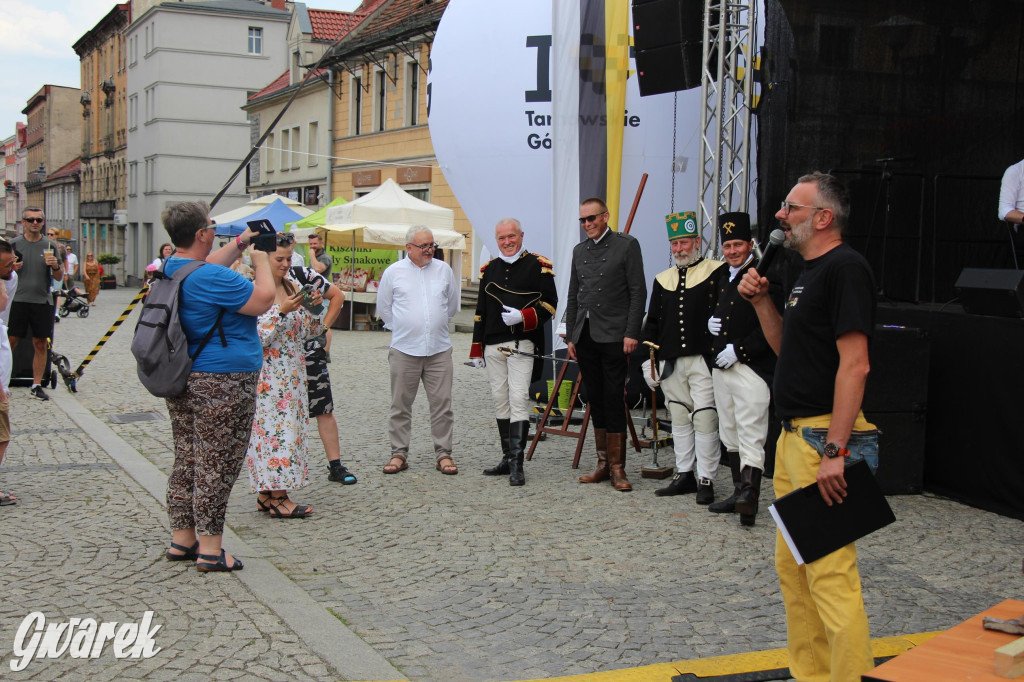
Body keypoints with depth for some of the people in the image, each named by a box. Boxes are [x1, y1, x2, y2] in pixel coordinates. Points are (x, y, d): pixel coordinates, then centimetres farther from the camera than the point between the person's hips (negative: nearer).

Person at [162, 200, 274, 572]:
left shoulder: (171, 269, 7)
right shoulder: (212, 278, -21)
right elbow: (263, 300, -16)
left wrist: (241, 242, 25)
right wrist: (261, 259, -3)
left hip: (181, 380, 9)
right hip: (222, 384, -9)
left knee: (186, 459, 16)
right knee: (216, 466, -1)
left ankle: (181, 540, 25)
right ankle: (210, 550, 6)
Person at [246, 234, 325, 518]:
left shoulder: (293, 286, 11)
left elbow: (309, 332, 13)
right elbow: (255, 335, -16)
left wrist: (313, 308, -4)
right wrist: (282, 311, -21)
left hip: (292, 372, 7)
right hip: (267, 374, -7)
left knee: (290, 427, 7)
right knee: (272, 427, -7)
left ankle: (267, 494, 13)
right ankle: (276, 496, -1)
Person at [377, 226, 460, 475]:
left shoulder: (443, 270, 7)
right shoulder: (393, 272, 2)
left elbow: (452, 305, 19)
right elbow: (383, 308, 12)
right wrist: (402, 329, 12)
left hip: (439, 350, 1)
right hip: (404, 351, -1)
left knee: (442, 404, 1)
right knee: (401, 405, 5)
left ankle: (443, 454, 9)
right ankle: (399, 454, 14)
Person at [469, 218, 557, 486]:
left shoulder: (538, 265, 1)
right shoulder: (488, 270, 16)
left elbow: (550, 304, -2)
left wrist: (523, 317, -18)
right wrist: (476, 348, 15)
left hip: (522, 343, -5)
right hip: (493, 346, 5)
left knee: (518, 398, -12)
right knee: (500, 401, 8)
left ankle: (517, 463, -12)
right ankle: (507, 459, 17)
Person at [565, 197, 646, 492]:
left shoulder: (627, 245, -1)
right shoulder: (579, 250, 16)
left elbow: (638, 292, -5)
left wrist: (631, 333, -12)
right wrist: (570, 336, 13)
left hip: (613, 336, -6)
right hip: (585, 337, 6)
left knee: (614, 401, -6)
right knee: (595, 401, 8)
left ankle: (617, 468, -1)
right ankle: (603, 463, 14)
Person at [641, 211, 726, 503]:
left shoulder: (717, 272, 0)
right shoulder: (662, 280, 16)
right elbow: (652, 323, 18)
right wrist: (649, 360, 12)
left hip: (704, 361, -5)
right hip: (670, 363, 5)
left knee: (705, 419, -6)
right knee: (679, 419, 11)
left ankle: (706, 480, 1)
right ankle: (684, 475, 19)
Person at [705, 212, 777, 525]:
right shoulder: (722, 280, 18)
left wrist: (739, 350, -18)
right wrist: (710, 323, 8)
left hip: (751, 369, -9)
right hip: (721, 368, 9)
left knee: (751, 434, -13)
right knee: (729, 434, 13)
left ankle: (749, 497, -19)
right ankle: (739, 491, 21)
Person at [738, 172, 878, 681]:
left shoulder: (844, 268, -13)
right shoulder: (810, 271, 17)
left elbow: (854, 364, -21)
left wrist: (834, 451, -25)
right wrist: (761, 301, 9)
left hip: (827, 438, -10)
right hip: (795, 435, 10)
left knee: (830, 573, -10)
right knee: (792, 567, 15)